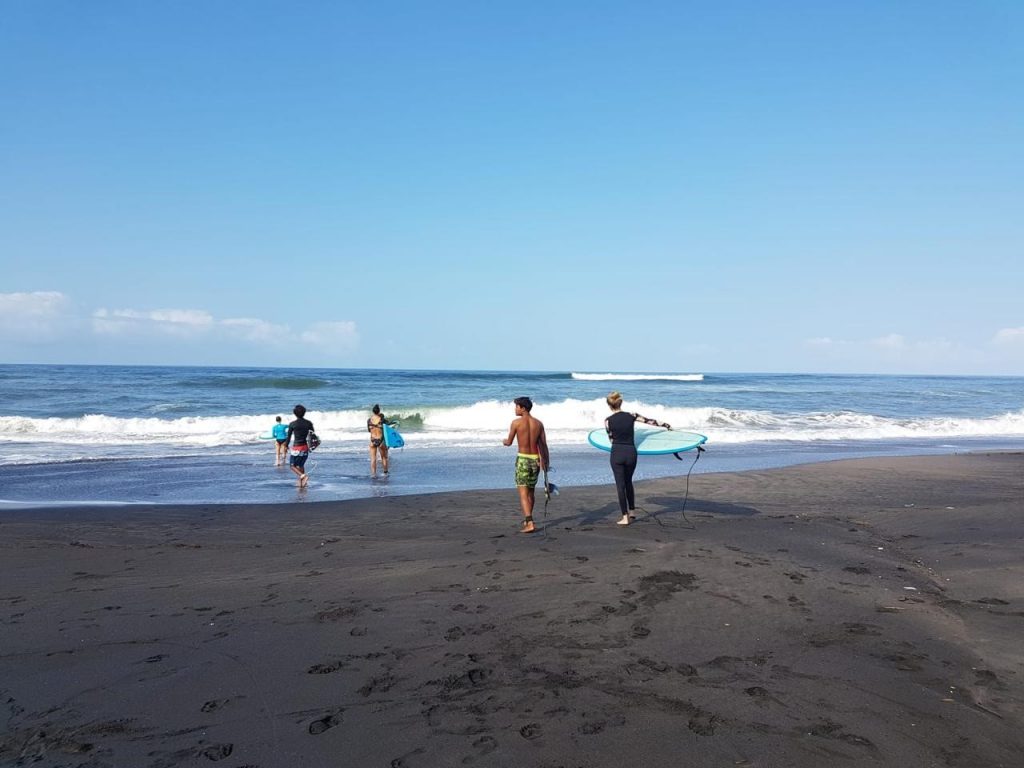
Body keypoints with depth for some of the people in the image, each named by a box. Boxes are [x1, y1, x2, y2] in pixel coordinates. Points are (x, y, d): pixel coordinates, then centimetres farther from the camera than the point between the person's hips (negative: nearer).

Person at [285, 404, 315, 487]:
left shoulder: (292, 424, -9)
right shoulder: (309, 423, 0)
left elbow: (289, 436, -4)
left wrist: (286, 445, 13)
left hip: (296, 447, -4)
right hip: (305, 447, 4)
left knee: (293, 466, 9)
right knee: (301, 465, 21)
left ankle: (303, 476, -17)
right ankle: (301, 483, 18)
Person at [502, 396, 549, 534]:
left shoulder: (516, 422, -8)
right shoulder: (538, 423, 5)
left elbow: (509, 442, 1)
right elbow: (544, 445, 6)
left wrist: (505, 441, 24)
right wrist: (545, 462, 14)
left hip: (523, 459, -5)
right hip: (536, 460, 5)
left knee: (523, 493, -5)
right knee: (531, 491, 20)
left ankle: (529, 523, -16)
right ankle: (528, 519, 35)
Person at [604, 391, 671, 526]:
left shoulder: (608, 421, -6)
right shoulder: (631, 416, -1)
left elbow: (611, 439, 6)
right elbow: (650, 421, 7)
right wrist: (667, 425, 21)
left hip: (617, 453, -3)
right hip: (631, 453, 3)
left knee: (620, 484, 3)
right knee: (628, 482, 22)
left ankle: (625, 517, 2)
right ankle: (631, 511, 31)